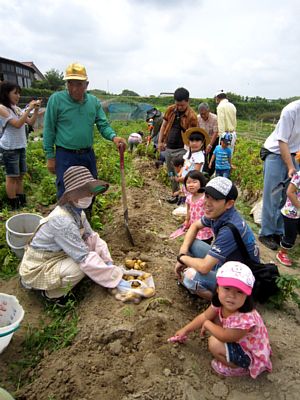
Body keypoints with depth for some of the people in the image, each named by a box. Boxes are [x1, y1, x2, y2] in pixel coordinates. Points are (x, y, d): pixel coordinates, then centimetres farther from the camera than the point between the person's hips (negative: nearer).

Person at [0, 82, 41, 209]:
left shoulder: (16, 108, 11)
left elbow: (30, 122, 11)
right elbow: (17, 124, -20)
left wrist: (36, 110, -3)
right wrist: (29, 109, -21)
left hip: (21, 146, 8)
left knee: (20, 175, 12)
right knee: (12, 176, 0)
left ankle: (22, 203, 22)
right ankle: (14, 206, 10)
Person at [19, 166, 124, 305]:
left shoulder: (77, 211, -7)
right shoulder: (62, 220, -33)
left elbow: (92, 237, -1)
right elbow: (85, 259, -32)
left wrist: (109, 263, -12)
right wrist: (116, 277, -26)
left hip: (54, 257, 8)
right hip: (36, 269, -8)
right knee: (82, 265, -27)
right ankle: (52, 293, 2)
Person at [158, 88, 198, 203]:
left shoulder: (191, 116, -13)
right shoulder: (170, 110, 2)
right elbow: (164, 126, 11)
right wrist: (160, 141, 5)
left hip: (181, 149, -6)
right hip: (168, 148, 6)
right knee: (171, 174, 17)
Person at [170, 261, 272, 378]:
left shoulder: (246, 318, -41)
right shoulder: (221, 303, -18)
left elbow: (224, 336, -29)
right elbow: (205, 316, 0)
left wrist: (207, 324, -13)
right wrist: (185, 330, 6)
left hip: (252, 357, -7)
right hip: (239, 342, 8)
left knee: (214, 344, -24)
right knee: (215, 319, -1)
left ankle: (238, 368, 5)